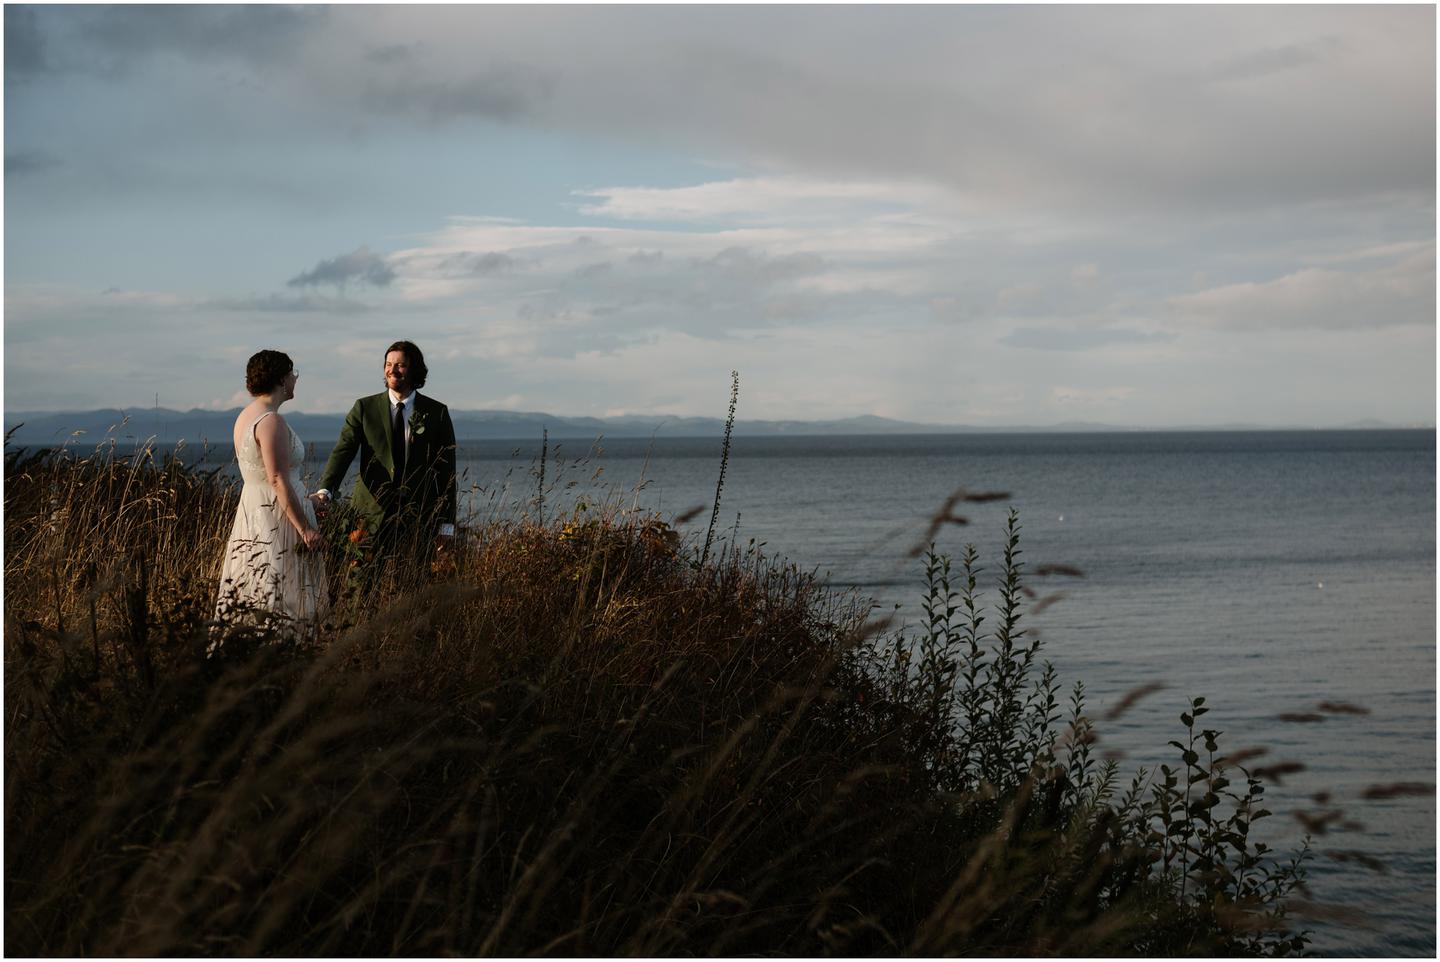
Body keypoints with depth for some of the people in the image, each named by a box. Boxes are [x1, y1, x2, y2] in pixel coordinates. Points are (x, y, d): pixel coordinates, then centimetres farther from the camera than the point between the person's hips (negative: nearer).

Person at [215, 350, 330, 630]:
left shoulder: (246, 415, 13)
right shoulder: (271, 421, -16)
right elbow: (278, 480, -21)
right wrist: (305, 528, -20)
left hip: (251, 510, 10)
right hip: (276, 520, -10)